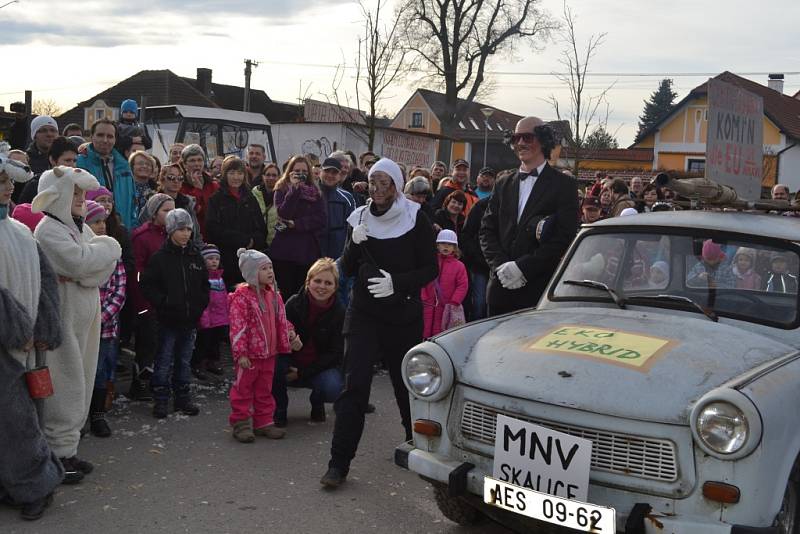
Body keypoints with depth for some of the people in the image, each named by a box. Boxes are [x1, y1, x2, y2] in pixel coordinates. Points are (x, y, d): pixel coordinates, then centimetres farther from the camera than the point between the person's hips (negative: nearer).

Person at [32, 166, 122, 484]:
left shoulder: (79, 227, 13)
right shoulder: (48, 230, -13)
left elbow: (108, 264, 3)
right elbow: (80, 261, -26)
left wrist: (82, 273, -15)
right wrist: (104, 247, -9)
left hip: (85, 317, 9)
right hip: (63, 317, -8)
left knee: (79, 386, 13)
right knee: (64, 388, -3)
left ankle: (68, 449, 24)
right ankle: (59, 454, 7)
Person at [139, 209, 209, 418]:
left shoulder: (195, 256, 7)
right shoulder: (160, 257, -6)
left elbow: (205, 285, 16)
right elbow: (146, 285, -8)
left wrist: (200, 305, 3)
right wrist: (164, 302, -15)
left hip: (190, 319, 4)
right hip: (168, 320, -4)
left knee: (185, 361, 14)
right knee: (164, 362, 2)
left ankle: (183, 399, 24)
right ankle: (160, 400, 12)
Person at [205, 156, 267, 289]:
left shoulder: (250, 199, 17)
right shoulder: (216, 199, 4)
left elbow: (262, 228, 14)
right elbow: (213, 229, -7)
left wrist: (253, 241, -9)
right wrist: (244, 240, -11)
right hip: (226, 259, -3)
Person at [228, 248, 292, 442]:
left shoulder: (274, 294, 8)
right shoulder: (241, 296, -15)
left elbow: (281, 321, 18)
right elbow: (237, 327, -18)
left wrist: (289, 341, 16)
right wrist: (241, 353, -20)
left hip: (269, 353, 7)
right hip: (249, 355, -7)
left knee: (264, 390, 15)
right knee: (243, 389, 5)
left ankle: (264, 422, 25)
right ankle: (241, 424, 15)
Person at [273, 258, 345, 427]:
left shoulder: (339, 312, -11)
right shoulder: (294, 303, -11)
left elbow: (335, 353, -10)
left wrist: (303, 373, -18)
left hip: (321, 367, 0)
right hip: (291, 364, 0)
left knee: (334, 388, -31)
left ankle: (317, 404, 8)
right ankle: (279, 409, -6)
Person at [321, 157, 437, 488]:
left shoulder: (415, 219, -4)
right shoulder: (360, 217, 4)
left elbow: (430, 269, -4)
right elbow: (347, 270, 5)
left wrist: (397, 282, -19)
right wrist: (354, 244, -15)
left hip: (404, 314, -1)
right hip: (364, 313, 1)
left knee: (406, 380, 11)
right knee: (354, 384, -9)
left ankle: (416, 442, 38)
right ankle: (339, 463, -6)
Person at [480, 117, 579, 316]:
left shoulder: (564, 185, 1)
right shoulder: (503, 185, 16)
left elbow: (564, 238, -8)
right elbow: (487, 231, 10)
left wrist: (522, 267, -14)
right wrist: (501, 266, -8)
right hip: (501, 290, 4)